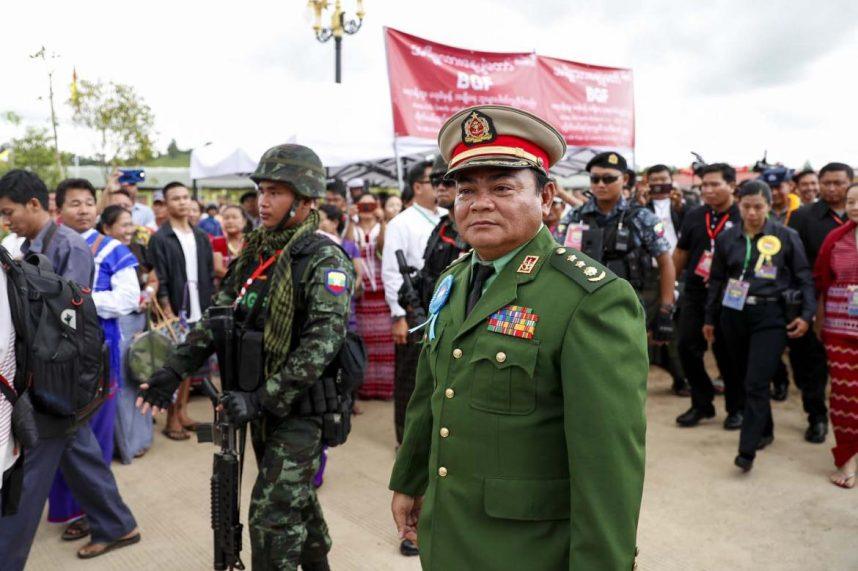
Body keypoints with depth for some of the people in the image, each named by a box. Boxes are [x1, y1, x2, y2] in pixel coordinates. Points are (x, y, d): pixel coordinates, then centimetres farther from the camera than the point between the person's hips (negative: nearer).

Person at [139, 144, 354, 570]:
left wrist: (263, 400, -26)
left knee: (272, 516, -5)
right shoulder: (253, 253, 7)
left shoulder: (323, 259, -17)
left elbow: (323, 342, -25)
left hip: (302, 407, -7)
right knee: (295, 499, 22)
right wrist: (175, 369, -1)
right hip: (262, 404, 7)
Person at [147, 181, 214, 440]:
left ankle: (182, 412, 24)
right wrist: (169, 314, -15)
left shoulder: (201, 237, 10)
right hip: (175, 314, -5)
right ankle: (172, 419, 12)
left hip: (198, 313, 5)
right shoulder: (160, 239, -6)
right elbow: (159, 281, -10)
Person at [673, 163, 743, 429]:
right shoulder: (694, 216, 5)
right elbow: (681, 253, 13)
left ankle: (737, 408, 23)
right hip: (694, 294, 4)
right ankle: (702, 403, 21)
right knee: (687, 347, 4)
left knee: (727, 353, 5)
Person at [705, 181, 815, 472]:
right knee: (745, 377, 13)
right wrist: (710, 318, 14)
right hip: (734, 314, 4)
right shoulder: (726, 238, 6)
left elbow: (804, 278, 3)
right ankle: (765, 430, 34)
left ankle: (747, 450, -4)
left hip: (770, 316, -3)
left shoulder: (787, 237, -1)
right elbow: (717, 280, 12)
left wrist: (807, 314, -7)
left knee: (757, 383, -9)